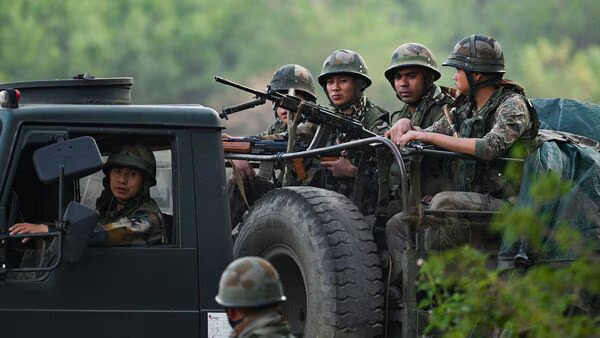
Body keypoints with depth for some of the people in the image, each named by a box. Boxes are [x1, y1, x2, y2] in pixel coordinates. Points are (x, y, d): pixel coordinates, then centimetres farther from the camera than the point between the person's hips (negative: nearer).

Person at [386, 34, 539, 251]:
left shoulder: (512, 105, -9)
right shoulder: (465, 107, 15)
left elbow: (490, 147, -26)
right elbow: (430, 133, 26)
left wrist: (428, 137, -24)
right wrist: (407, 124, 2)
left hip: (505, 206, -9)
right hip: (473, 203, 9)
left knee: (444, 201, -34)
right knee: (397, 226, -3)